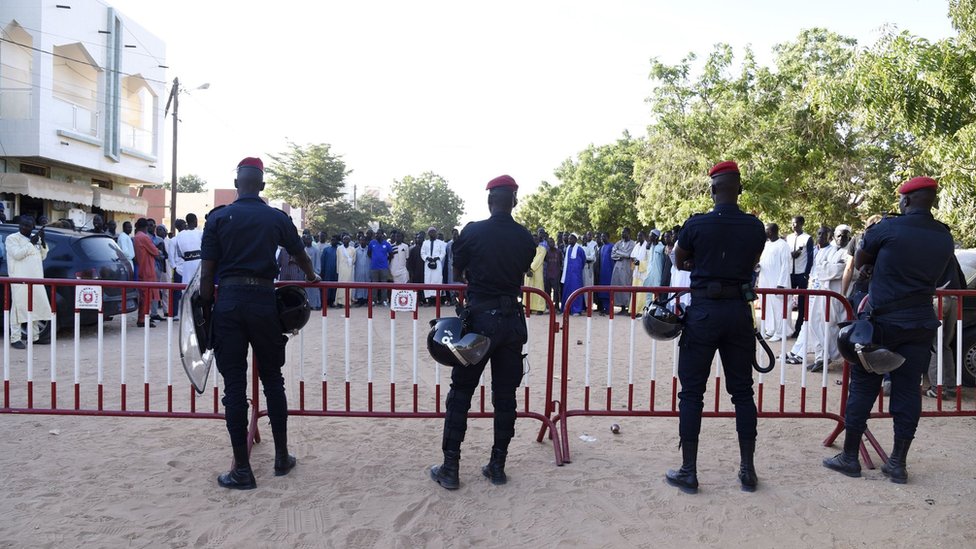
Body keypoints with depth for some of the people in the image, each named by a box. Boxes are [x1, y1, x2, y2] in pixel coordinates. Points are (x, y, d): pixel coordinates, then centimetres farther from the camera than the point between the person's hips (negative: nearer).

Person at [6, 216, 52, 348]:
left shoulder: (34, 239, 19)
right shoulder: (12, 238, -1)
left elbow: (43, 256, 15)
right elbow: (17, 254, -14)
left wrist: (42, 241, 2)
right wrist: (31, 243, -16)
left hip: (35, 279, 7)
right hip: (20, 279, -7)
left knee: (35, 307, 9)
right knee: (19, 307, -8)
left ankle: (34, 336, 17)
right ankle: (15, 339, -5)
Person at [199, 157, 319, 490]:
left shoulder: (218, 218, 3)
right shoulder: (277, 218, 5)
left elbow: (206, 274, -1)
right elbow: (300, 255, 21)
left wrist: (206, 310, 8)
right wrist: (311, 276, 41)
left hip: (228, 302, 0)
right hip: (263, 301, 1)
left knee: (234, 384, 3)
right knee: (272, 379, 13)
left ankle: (242, 470, 7)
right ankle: (281, 457, 21)